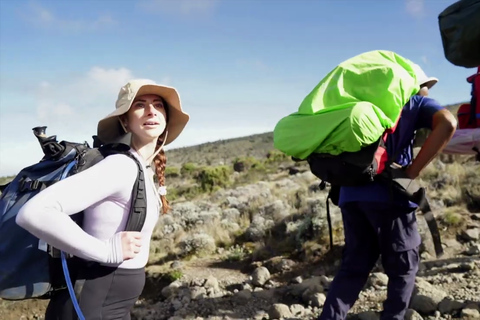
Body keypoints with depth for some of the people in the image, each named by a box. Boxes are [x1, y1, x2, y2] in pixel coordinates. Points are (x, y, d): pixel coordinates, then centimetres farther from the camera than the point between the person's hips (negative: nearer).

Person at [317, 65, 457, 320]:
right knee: (403, 268, 12)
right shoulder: (417, 102, 11)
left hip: (351, 192, 5)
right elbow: (447, 123, -10)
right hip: (388, 193, -5)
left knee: (354, 267, 13)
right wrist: (412, 171, -10)